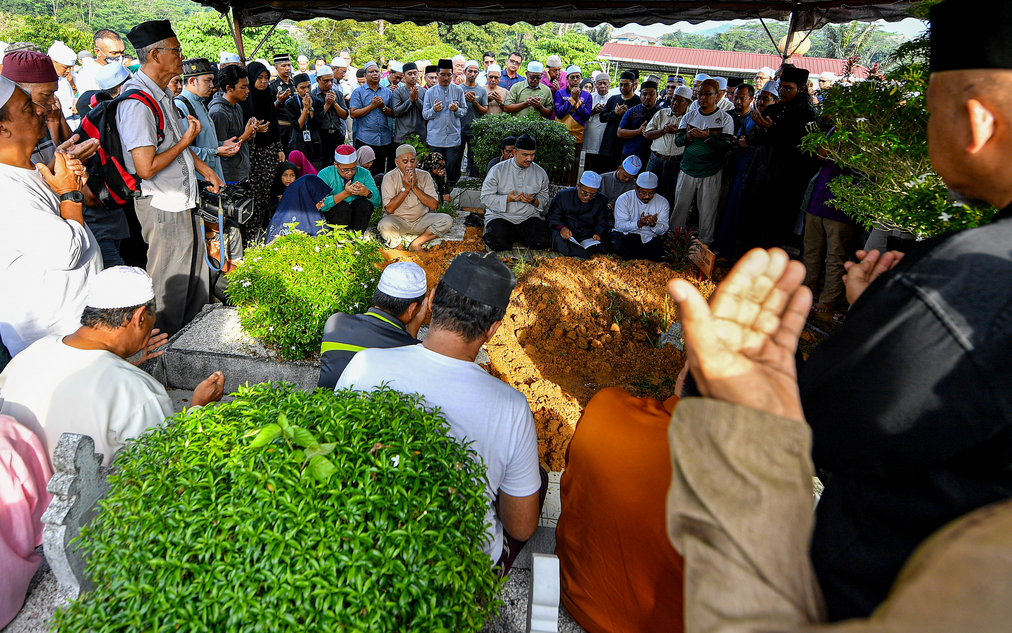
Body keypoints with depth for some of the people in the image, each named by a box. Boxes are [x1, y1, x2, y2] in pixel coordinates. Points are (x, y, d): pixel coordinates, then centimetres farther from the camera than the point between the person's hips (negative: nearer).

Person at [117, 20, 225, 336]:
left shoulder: (162, 93, 10)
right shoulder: (137, 102, -22)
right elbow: (146, 167, -26)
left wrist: (205, 169, 17)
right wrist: (186, 141, -15)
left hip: (182, 198, 10)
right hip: (162, 206, -10)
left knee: (194, 271, 20)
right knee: (170, 283, 3)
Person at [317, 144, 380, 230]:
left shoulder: (364, 174, -2)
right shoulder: (325, 174, -10)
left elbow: (377, 202, -10)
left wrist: (367, 193, -33)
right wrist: (345, 193, -35)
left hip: (356, 216, 3)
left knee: (364, 202, -25)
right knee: (342, 206, -32)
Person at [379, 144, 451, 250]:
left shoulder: (424, 176, -1)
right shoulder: (390, 178, -8)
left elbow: (433, 205, -10)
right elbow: (389, 209, -17)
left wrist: (415, 187, -18)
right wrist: (405, 188, -20)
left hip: (421, 220, 3)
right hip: (398, 220, -3)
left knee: (447, 220, -19)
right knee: (385, 225, -36)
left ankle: (417, 243, -10)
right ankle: (398, 249, -6)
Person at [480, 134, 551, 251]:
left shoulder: (540, 173, 6)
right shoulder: (498, 170, -2)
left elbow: (544, 199, 12)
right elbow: (485, 197, -4)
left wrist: (534, 201, -12)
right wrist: (507, 199, -18)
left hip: (529, 216, 2)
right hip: (500, 215, -2)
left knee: (543, 241, -24)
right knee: (498, 243, -30)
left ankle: (516, 234, 5)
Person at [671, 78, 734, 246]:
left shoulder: (726, 119, -1)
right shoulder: (689, 116, 9)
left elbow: (727, 146, -10)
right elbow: (678, 140, 3)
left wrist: (707, 137, -23)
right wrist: (689, 136, -18)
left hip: (711, 173, -3)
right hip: (688, 170, 3)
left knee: (708, 210, 2)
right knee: (680, 207, 8)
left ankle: (705, 244, 13)